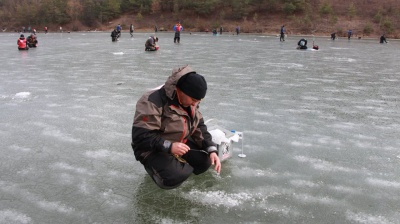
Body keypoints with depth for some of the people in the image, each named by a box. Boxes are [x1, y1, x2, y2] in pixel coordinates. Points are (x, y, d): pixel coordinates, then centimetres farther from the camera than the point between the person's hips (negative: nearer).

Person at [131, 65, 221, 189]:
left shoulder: (190, 101, -3)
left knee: (205, 160, -8)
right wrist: (169, 146, -38)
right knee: (174, 177, -30)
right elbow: (140, 136, -30)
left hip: (181, 143, 7)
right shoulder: (152, 102, -28)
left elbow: (199, 127, 4)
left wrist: (212, 150, -10)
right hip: (153, 150, -7)